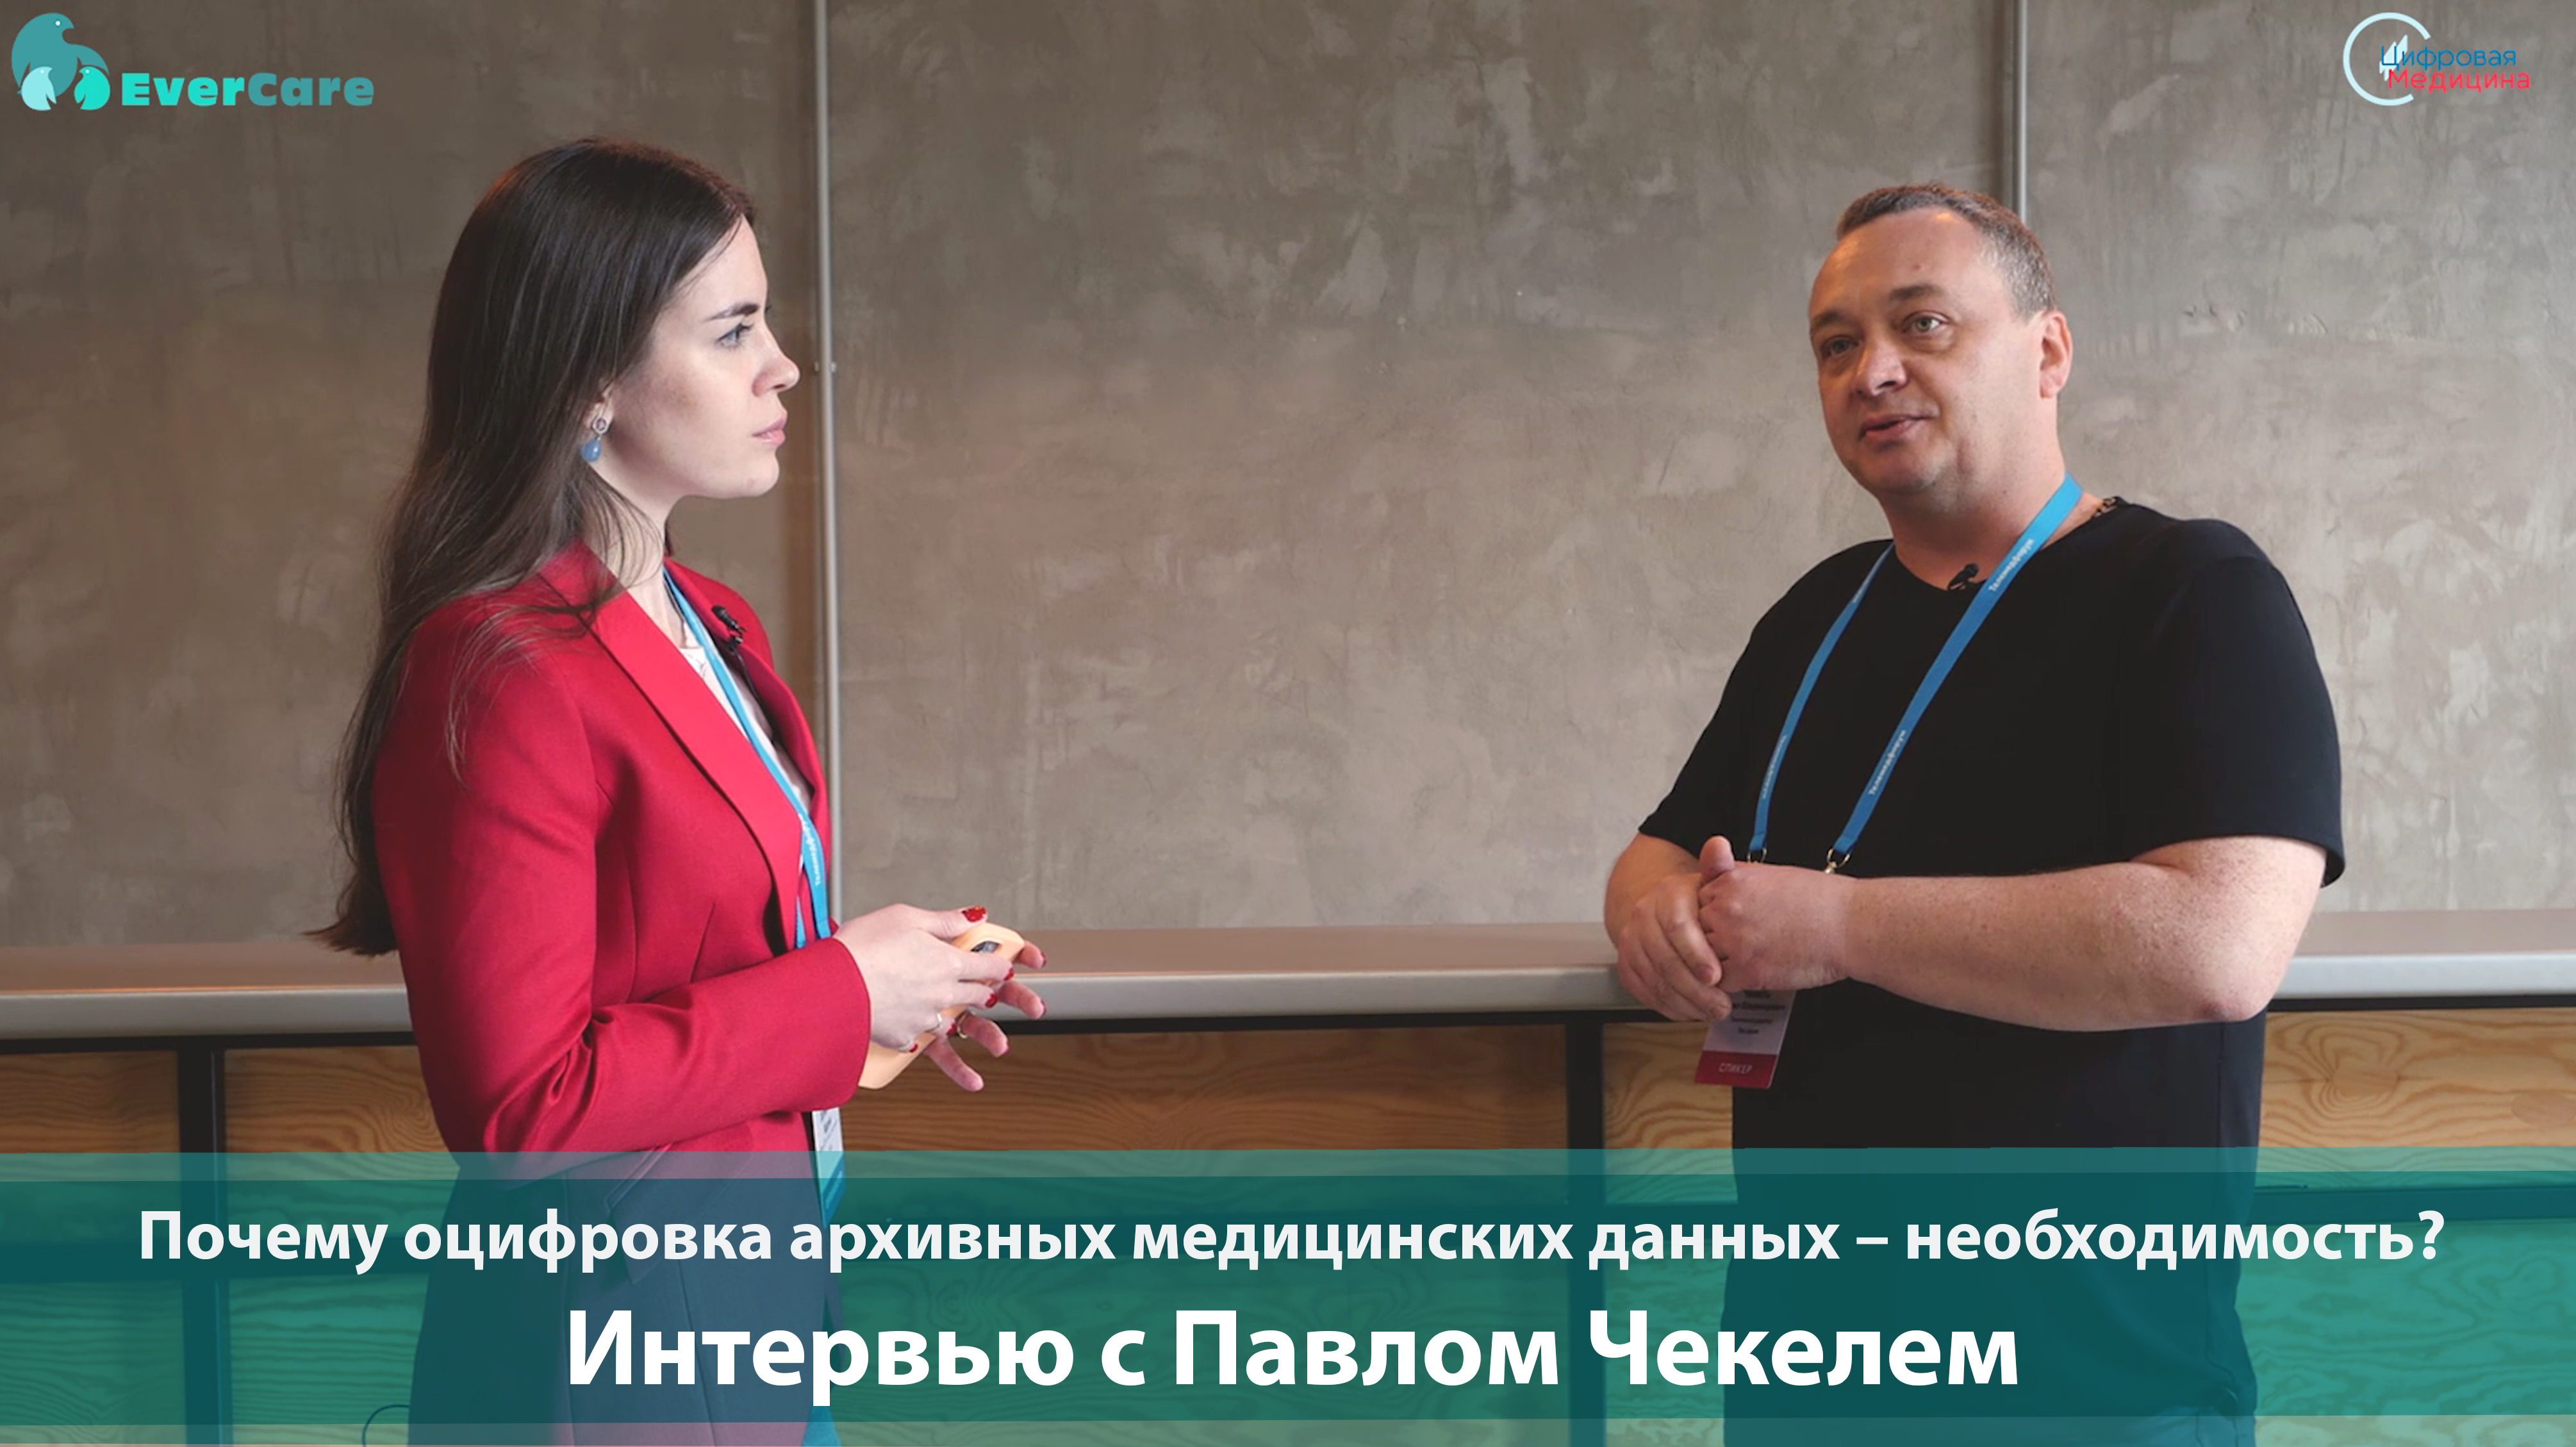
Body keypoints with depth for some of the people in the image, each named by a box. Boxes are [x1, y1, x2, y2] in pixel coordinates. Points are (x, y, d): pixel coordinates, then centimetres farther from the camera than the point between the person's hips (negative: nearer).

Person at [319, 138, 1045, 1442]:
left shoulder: (711, 627, 7)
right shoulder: (502, 675, -20)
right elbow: (519, 1109, -22)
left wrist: (889, 987, 1)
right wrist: (839, 995, -17)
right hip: (605, 1331, -8)